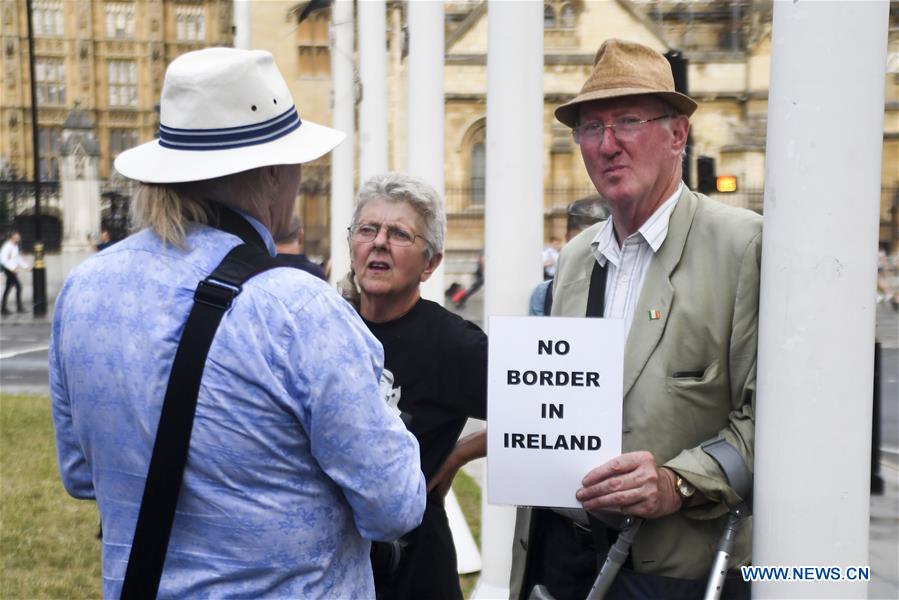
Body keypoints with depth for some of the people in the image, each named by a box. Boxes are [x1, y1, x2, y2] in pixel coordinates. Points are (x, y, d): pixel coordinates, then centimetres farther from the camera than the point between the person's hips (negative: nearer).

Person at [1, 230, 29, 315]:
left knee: (8, 289, 10)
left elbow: (18, 259, 22)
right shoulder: (7, 246, -15)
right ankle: (19, 307, -3)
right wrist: (13, 268, -25)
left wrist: (26, 266, 14)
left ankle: (4, 309, 14)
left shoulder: (15, 246, 14)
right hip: (9, 269, -9)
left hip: (13, 270, 9)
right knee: (18, 286, -9)